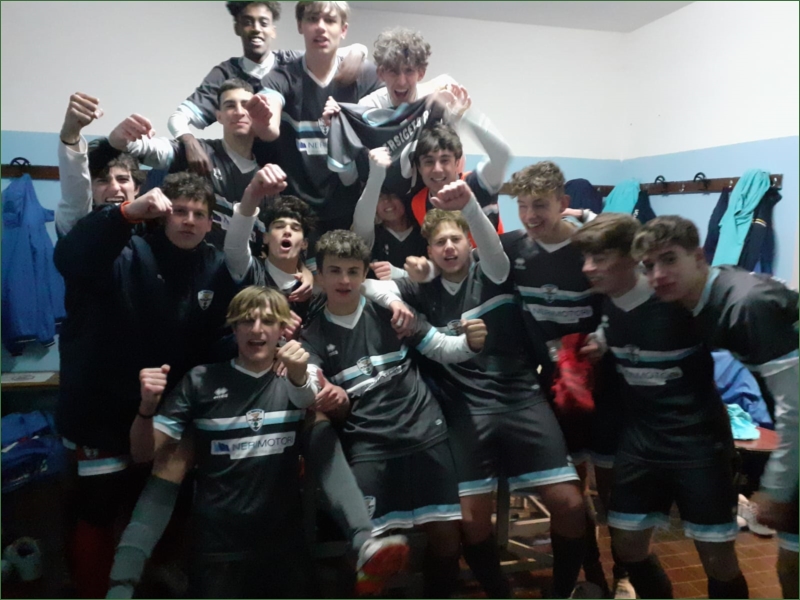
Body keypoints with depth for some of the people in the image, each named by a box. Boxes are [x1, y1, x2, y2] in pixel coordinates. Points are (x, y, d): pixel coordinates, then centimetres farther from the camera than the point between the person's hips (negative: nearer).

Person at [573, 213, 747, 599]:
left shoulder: (680, 299, -21)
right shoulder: (603, 304, -4)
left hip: (698, 439, -5)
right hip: (640, 437, 5)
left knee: (718, 560, 3)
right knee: (627, 545, 11)